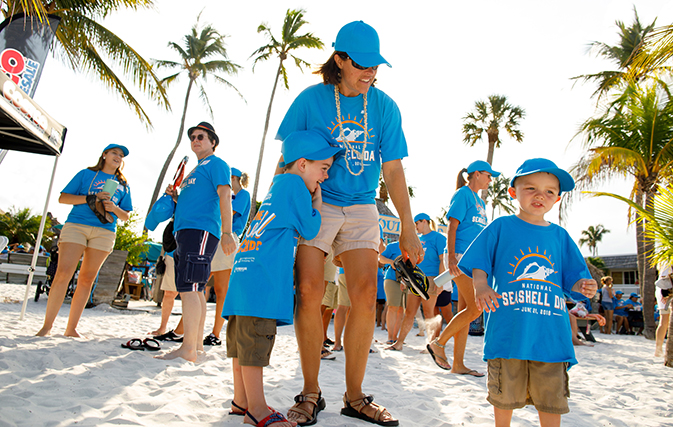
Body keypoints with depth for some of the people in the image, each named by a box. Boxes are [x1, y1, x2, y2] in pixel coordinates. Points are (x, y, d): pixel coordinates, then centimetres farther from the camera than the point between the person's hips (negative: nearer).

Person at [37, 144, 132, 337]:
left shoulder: (123, 185, 20)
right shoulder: (86, 174, 14)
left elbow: (126, 216, 18)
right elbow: (63, 198, 7)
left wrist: (115, 209, -4)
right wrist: (90, 198, -8)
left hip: (104, 232, 3)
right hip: (76, 225, -2)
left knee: (87, 279, 1)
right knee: (63, 272, -15)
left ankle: (71, 328, 7)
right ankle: (47, 326, -8)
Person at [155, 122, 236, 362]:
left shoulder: (216, 164, 1)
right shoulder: (195, 170, 29)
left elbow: (224, 196, -12)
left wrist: (226, 232, -22)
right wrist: (175, 196, 14)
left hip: (201, 230, -9)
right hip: (186, 230, 9)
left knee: (188, 287, -15)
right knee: (194, 288, 9)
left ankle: (188, 349, -15)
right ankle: (196, 342, 14)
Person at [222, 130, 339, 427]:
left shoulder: (278, 185, 23)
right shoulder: (293, 183, -6)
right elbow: (309, 229, -4)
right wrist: (318, 201, 10)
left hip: (246, 270, 10)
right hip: (263, 277, -10)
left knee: (243, 337, 12)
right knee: (255, 338, -6)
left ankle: (241, 400, 22)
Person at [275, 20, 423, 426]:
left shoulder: (384, 106, 4)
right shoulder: (311, 99, -1)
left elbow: (393, 170, 4)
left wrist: (408, 229, 1)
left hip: (362, 209, 2)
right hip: (313, 204, -2)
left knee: (365, 295, -8)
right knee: (310, 291, -13)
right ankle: (311, 393, 4)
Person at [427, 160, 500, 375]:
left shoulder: (480, 202, 22)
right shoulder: (462, 194, -3)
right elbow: (452, 227, -12)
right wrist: (451, 257, -22)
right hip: (461, 257, -9)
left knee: (465, 310, 6)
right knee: (475, 308, -14)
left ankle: (458, 364, 9)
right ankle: (438, 343, 0)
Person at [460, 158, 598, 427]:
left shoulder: (560, 236, 11)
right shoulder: (501, 227, 3)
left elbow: (572, 278, 13)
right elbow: (479, 263, 0)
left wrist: (583, 286, -9)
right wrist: (481, 285, -18)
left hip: (550, 331, 3)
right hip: (508, 330, -2)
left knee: (552, 398, 9)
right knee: (505, 394, 10)